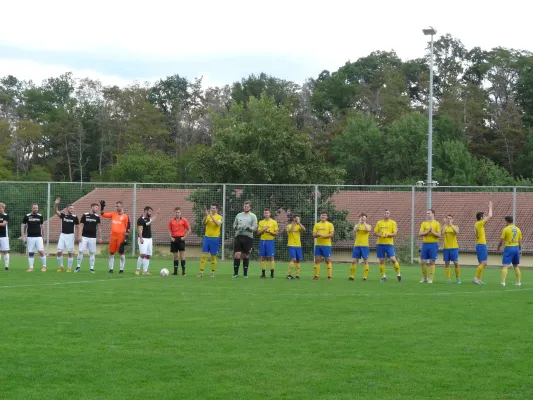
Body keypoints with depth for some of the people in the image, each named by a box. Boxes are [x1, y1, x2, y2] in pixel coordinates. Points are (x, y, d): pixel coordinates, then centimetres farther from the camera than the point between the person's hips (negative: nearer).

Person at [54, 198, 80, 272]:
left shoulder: (74, 217, 0)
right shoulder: (63, 215, 3)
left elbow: (78, 226, 3)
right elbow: (56, 212, -12)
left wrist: (76, 236, -5)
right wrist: (56, 204, -30)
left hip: (70, 235, -1)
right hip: (63, 235, 1)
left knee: (70, 252, 0)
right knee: (59, 251, -3)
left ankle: (69, 268, 10)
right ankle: (60, 266, 12)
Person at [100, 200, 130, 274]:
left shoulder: (125, 216, -2)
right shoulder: (113, 214, 11)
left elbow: (128, 227, -3)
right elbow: (103, 215, 15)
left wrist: (126, 236, -9)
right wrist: (102, 208, 0)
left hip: (121, 236, -5)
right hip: (113, 236, 5)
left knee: (121, 253, -1)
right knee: (111, 253, 5)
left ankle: (121, 269, 5)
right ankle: (111, 269, 10)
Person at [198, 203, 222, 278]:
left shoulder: (219, 217, -1)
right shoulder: (208, 216, 7)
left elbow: (218, 224, -21)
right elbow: (203, 223, -8)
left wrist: (212, 216, -29)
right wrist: (206, 216, -23)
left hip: (215, 238, -2)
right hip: (207, 237, 2)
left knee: (213, 256, 3)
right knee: (204, 255, -2)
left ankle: (212, 273, 11)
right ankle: (201, 272, -1)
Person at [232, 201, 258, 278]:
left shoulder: (253, 216, 4)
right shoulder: (239, 215, 13)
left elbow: (255, 228, -3)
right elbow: (234, 225, 16)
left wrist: (248, 228, -20)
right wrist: (237, 227, -6)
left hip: (248, 238, -2)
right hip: (238, 236, 2)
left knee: (246, 256, 4)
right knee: (237, 255, -6)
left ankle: (245, 273, 13)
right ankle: (235, 273, -1)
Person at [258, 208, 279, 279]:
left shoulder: (274, 222, 3)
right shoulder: (261, 222, 11)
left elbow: (276, 233, 0)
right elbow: (258, 233, 7)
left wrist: (270, 232, -16)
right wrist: (263, 230, -11)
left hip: (270, 241, -3)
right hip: (262, 241, 3)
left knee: (271, 257, -6)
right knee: (263, 258, 2)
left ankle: (272, 273, -1)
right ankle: (263, 274, 6)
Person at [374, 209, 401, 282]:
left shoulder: (393, 222, 4)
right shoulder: (379, 222, 11)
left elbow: (395, 233, -2)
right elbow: (375, 232, 10)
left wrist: (388, 234, -19)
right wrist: (378, 234, -12)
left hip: (389, 244, -3)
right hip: (380, 244, 3)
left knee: (393, 259, -14)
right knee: (381, 261, 2)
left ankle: (398, 274, 3)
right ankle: (383, 276, 12)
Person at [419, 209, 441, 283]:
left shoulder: (437, 223, 1)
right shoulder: (424, 223, 10)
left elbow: (439, 235, -4)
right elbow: (420, 234, 0)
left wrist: (432, 232, -18)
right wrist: (427, 232, -15)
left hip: (433, 244, -3)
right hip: (425, 244, 3)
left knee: (432, 262, -3)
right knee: (423, 262, 2)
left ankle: (431, 279, 2)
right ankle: (424, 278, 17)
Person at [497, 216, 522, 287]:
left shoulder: (505, 229, -8)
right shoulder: (518, 229, 8)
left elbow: (501, 240, -6)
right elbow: (520, 241, 12)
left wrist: (498, 247, 11)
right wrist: (519, 249, 24)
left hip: (508, 248, -5)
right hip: (516, 248, 5)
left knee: (505, 266, -7)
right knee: (516, 266, 17)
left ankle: (503, 282, -18)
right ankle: (519, 282, 19)